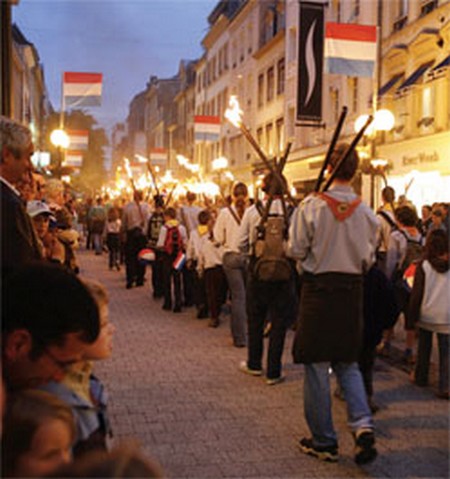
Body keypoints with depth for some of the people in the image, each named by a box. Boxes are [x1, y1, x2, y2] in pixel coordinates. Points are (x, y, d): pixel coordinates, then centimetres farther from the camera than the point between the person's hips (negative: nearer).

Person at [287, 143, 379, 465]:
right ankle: (363, 425, 0)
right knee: (348, 364, 18)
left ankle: (324, 442, 16)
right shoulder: (367, 212, -3)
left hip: (319, 290, -3)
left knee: (317, 366, 7)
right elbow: (369, 259, 5)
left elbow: (297, 251, -8)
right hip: (353, 292, 3)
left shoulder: (312, 205, -13)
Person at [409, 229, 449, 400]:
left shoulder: (423, 266, -8)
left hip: (426, 315, 1)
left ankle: (421, 378, 32)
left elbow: (417, 293, -6)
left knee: (424, 348, 17)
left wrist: (413, 314, 4)